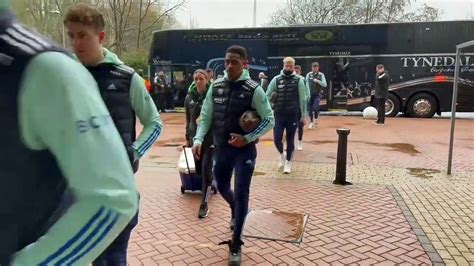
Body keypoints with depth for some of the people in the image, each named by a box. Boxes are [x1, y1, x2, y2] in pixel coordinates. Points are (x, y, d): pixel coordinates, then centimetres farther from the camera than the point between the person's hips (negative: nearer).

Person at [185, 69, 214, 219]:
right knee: (199, 170, 13)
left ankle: (204, 203, 0)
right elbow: (188, 119, 14)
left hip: (210, 138, -5)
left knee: (206, 169, -7)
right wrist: (188, 137, 14)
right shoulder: (189, 97, 6)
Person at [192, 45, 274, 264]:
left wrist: (247, 138, -18)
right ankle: (236, 211, 54)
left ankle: (235, 244, 13)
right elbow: (206, 117, 3)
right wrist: (198, 140, -11)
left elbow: (269, 120, -8)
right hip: (222, 148, 5)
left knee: (241, 193, -3)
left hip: (244, 150, -4)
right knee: (222, 186, 20)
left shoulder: (253, 90, -12)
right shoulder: (215, 87, -1)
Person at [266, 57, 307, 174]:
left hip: (293, 115, -1)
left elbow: (302, 99, 2)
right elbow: (267, 95, 8)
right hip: (279, 115, 1)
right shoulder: (276, 80, 3)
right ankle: (282, 154, 30)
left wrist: (303, 115, 2)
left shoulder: (299, 81, -1)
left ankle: (288, 162, 23)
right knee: (277, 139, -1)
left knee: (290, 140, 7)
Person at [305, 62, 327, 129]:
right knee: (310, 109, 3)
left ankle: (316, 119, 12)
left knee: (315, 108, -16)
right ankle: (311, 122, 20)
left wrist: (317, 81, -21)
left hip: (317, 94, -2)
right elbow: (306, 84, 2)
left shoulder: (321, 75, -3)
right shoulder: (308, 75, 1)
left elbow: (325, 84, -9)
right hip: (310, 94, 2)